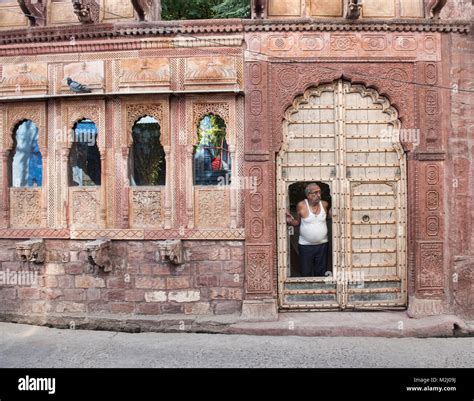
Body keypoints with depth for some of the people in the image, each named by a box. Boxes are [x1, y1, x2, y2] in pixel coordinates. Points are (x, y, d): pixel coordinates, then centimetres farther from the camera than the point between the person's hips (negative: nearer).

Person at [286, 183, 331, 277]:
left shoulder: (325, 204, -3)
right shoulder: (301, 205, -10)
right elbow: (297, 222, 2)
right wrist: (291, 221, -18)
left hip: (322, 245, 2)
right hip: (305, 245, -2)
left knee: (321, 274, 14)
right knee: (306, 274, 7)